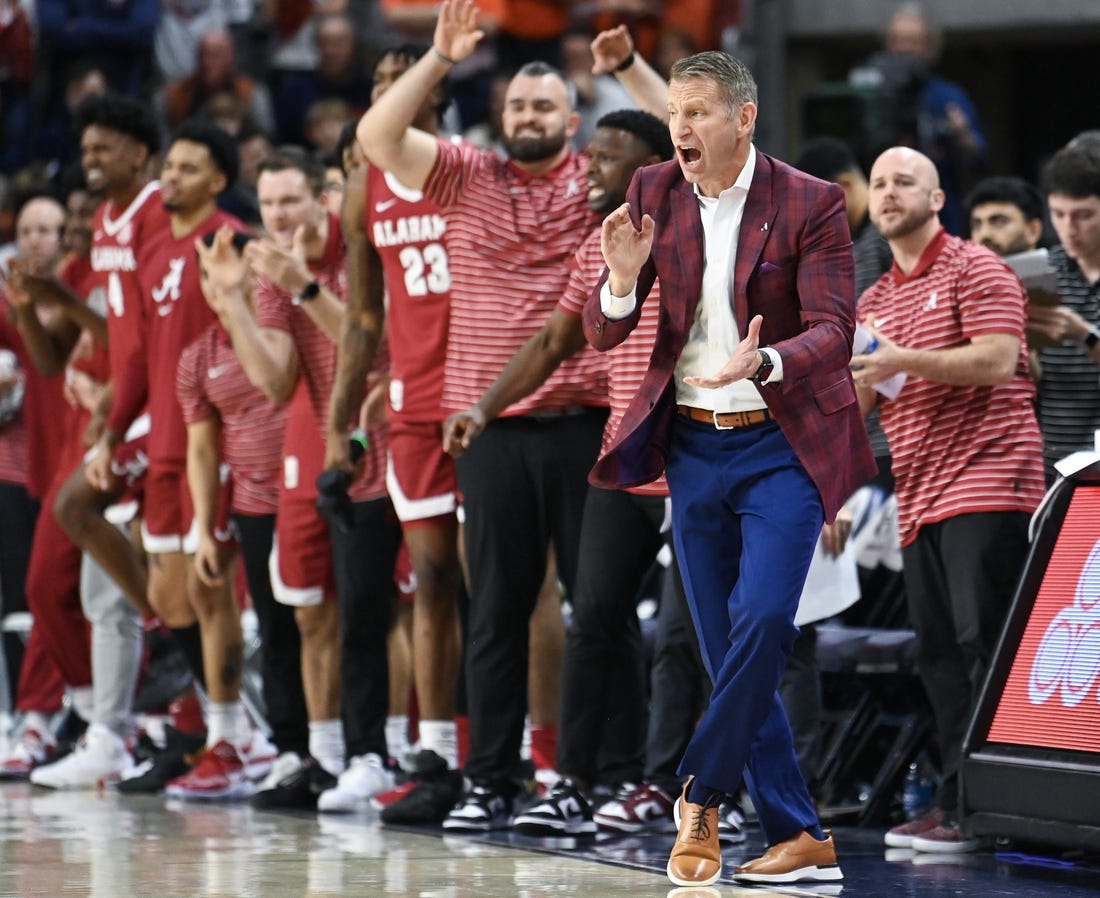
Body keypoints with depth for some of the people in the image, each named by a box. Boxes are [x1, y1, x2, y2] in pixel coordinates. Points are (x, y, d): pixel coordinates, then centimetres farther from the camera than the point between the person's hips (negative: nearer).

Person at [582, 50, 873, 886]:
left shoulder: (811, 204, -8)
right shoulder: (654, 194, 3)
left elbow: (834, 332, -15)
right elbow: (603, 333, 3)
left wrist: (763, 363, -35)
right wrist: (622, 281, -20)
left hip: (781, 447, -4)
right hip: (693, 448, 4)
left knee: (762, 616, -23)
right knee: (729, 654, 3)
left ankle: (701, 796, -9)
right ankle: (800, 839, 9)